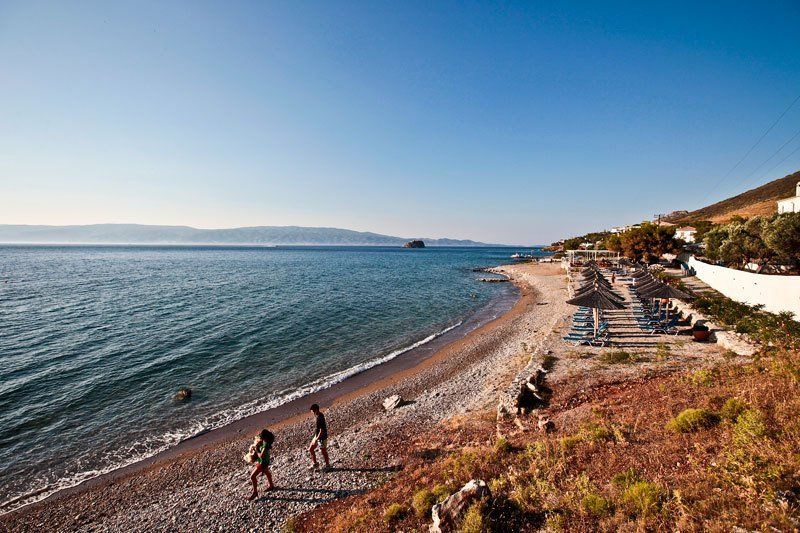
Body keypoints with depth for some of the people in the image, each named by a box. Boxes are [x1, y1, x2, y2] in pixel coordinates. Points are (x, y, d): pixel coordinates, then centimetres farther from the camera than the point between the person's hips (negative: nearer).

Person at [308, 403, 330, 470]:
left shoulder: (320, 418, -29)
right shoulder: (319, 415, 0)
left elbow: (321, 431, -27)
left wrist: (316, 439, -24)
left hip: (322, 438, -10)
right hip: (317, 436, 10)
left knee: (323, 451, 8)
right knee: (310, 449, 15)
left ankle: (327, 465, 27)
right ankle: (315, 464, 29)